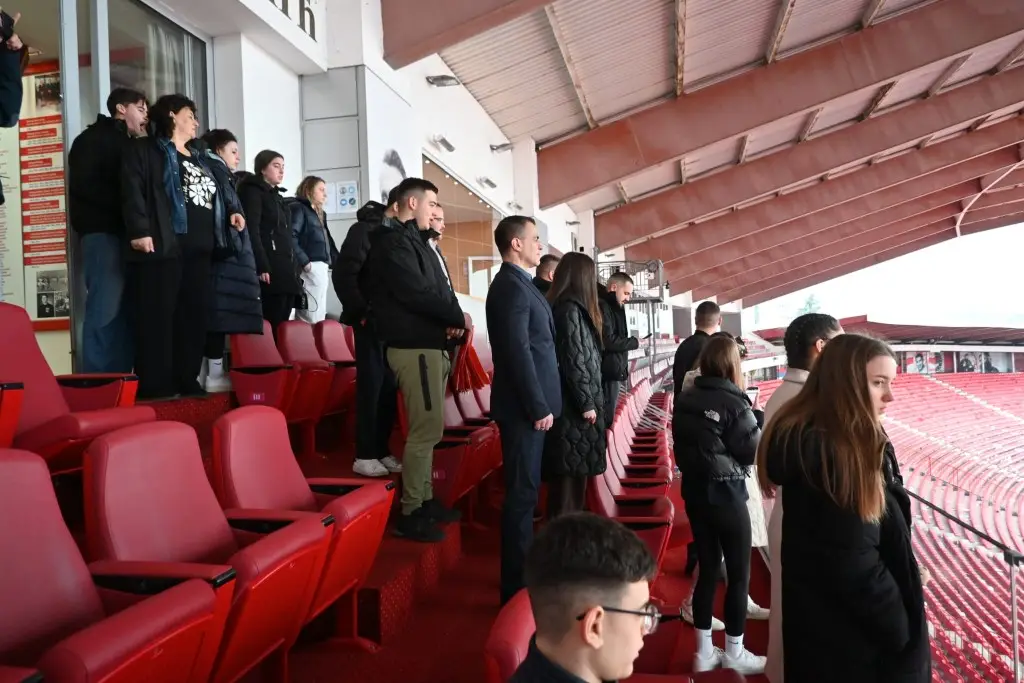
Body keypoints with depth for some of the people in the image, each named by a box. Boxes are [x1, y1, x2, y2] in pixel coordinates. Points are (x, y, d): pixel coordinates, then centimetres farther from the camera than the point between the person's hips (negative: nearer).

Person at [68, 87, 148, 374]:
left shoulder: (131, 145, 26)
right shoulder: (94, 138, 3)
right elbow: (82, 185, -11)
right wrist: (123, 204, -14)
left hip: (125, 231, 8)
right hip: (102, 232, -7)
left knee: (125, 309, 4)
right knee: (106, 309, -12)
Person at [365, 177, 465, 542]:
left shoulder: (411, 240, 21)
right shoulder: (393, 241, -9)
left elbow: (434, 289, 16)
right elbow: (417, 293, -20)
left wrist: (450, 319, -4)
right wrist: (457, 317, -8)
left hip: (428, 344, 10)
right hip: (415, 346, -10)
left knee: (427, 427, 13)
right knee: (427, 428, -9)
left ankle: (424, 499, 22)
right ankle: (410, 513, -2)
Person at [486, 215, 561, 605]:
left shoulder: (516, 283, 16)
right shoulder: (512, 286, -15)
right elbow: (518, 352, -21)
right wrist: (539, 407, -19)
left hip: (527, 405, 10)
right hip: (524, 408, -10)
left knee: (525, 491, 16)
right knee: (522, 493, -3)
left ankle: (521, 571, 27)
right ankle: (516, 585, 6)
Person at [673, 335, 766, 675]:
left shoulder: (684, 400, 1)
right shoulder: (733, 403, -17)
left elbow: (682, 446, 7)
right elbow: (755, 451, -11)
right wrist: (758, 419, 2)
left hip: (693, 491, 6)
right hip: (726, 494, -6)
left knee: (707, 569, 16)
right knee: (739, 574, 10)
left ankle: (704, 651, 24)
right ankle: (734, 653, 22)